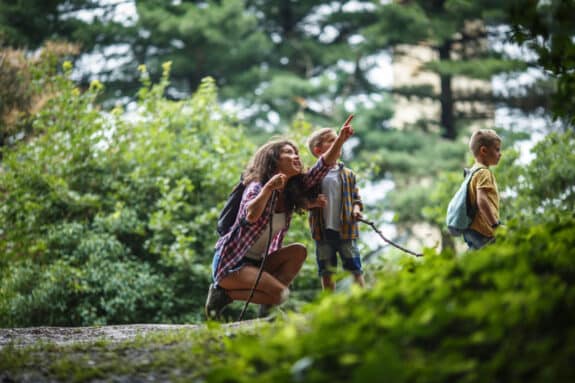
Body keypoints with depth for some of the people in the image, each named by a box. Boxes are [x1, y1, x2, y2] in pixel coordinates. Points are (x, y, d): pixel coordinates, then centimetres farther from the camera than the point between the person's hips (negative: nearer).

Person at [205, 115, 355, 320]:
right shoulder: (257, 187, -16)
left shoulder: (293, 190, 5)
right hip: (230, 263, -8)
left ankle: (268, 307, -9)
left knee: (298, 251, -13)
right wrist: (268, 187, -44)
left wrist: (340, 139, -16)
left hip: (257, 262, 8)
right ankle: (223, 293, -7)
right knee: (279, 292, -25)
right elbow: (251, 216, -38)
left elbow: (324, 166, -4)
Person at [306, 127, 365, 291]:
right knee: (326, 272, 7)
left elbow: (356, 197, 10)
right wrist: (312, 203, -17)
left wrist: (356, 209, -10)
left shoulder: (347, 174, 6)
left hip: (346, 230, 1)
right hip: (323, 231, -1)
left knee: (355, 269, 0)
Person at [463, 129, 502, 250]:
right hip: (483, 232, -10)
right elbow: (482, 201, -24)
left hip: (472, 230, 10)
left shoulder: (473, 170, 18)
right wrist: (496, 225, -25)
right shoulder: (484, 172, -12)